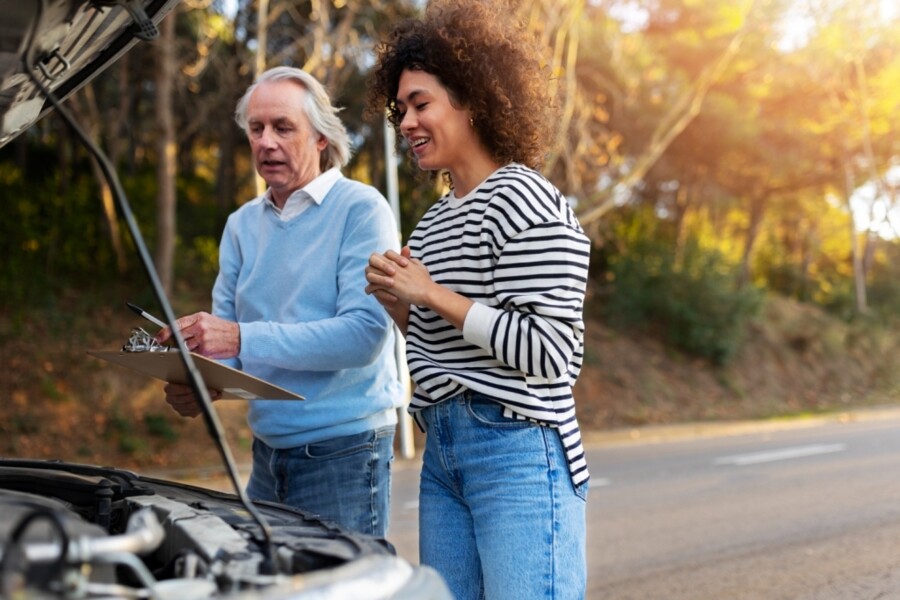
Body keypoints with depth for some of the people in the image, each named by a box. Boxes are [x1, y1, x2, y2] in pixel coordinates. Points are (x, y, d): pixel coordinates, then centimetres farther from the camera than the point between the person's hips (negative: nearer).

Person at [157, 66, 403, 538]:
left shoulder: (361, 210, -8)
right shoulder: (242, 224, 13)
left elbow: (364, 334, -20)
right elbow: (226, 326, 13)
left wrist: (241, 338, -25)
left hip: (343, 451, -6)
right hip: (268, 453, 6)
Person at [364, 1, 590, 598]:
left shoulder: (523, 201, -9)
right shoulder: (433, 222, 17)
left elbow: (549, 353, -15)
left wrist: (433, 295, -13)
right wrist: (399, 306, 4)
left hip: (519, 452, -9)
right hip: (442, 454, 9)